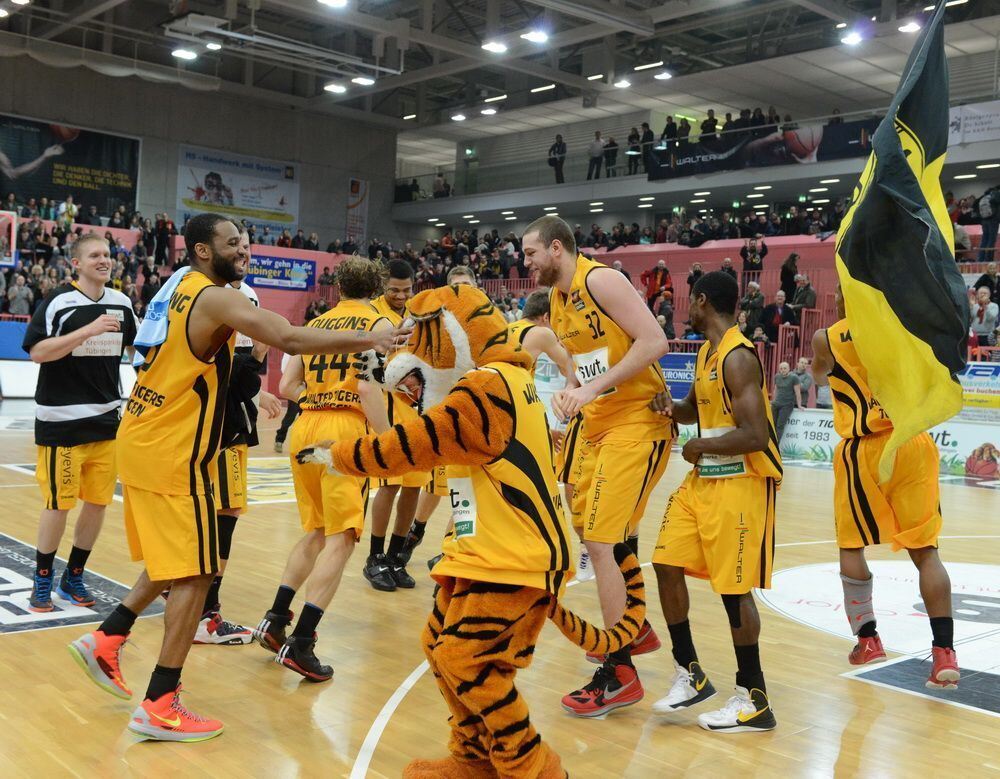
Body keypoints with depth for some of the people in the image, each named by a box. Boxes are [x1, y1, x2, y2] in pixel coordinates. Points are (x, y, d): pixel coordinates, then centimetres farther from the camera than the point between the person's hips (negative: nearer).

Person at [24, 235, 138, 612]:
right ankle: (43, 579, 19)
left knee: (98, 501, 8)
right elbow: (37, 352, -19)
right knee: (59, 503, 1)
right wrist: (88, 330, -26)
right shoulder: (57, 301, -10)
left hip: (106, 419, 5)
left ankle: (73, 577, 24)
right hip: (61, 421, -5)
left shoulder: (121, 303, 7)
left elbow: (136, 346, 21)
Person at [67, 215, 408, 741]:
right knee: (193, 574, -2)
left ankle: (105, 641, 26)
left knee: (173, 564, 23)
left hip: (143, 441, 9)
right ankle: (159, 707, 2)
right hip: (171, 454, -9)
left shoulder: (180, 289, 13)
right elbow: (289, 339, -29)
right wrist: (368, 339, -25)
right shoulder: (217, 298, -16)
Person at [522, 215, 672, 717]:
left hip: (636, 423, -10)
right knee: (586, 529, 18)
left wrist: (593, 389, -24)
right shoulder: (557, 299, 13)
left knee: (600, 542, -11)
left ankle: (619, 673, -1)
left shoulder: (600, 280, -13)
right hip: (598, 426, 10)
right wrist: (565, 396, 0)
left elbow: (655, 342, -21)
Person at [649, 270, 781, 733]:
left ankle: (753, 701, 10)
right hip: (703, 478, 10)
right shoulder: (706, 352, 11)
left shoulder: (738, 358, -19)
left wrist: (702, 445, -13)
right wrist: (671, 408, 4)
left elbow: (757, 436, -26)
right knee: (667, 565, 7)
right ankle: (689, 676, 21)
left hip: (739, 483, -9)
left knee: (734, 589, -4)